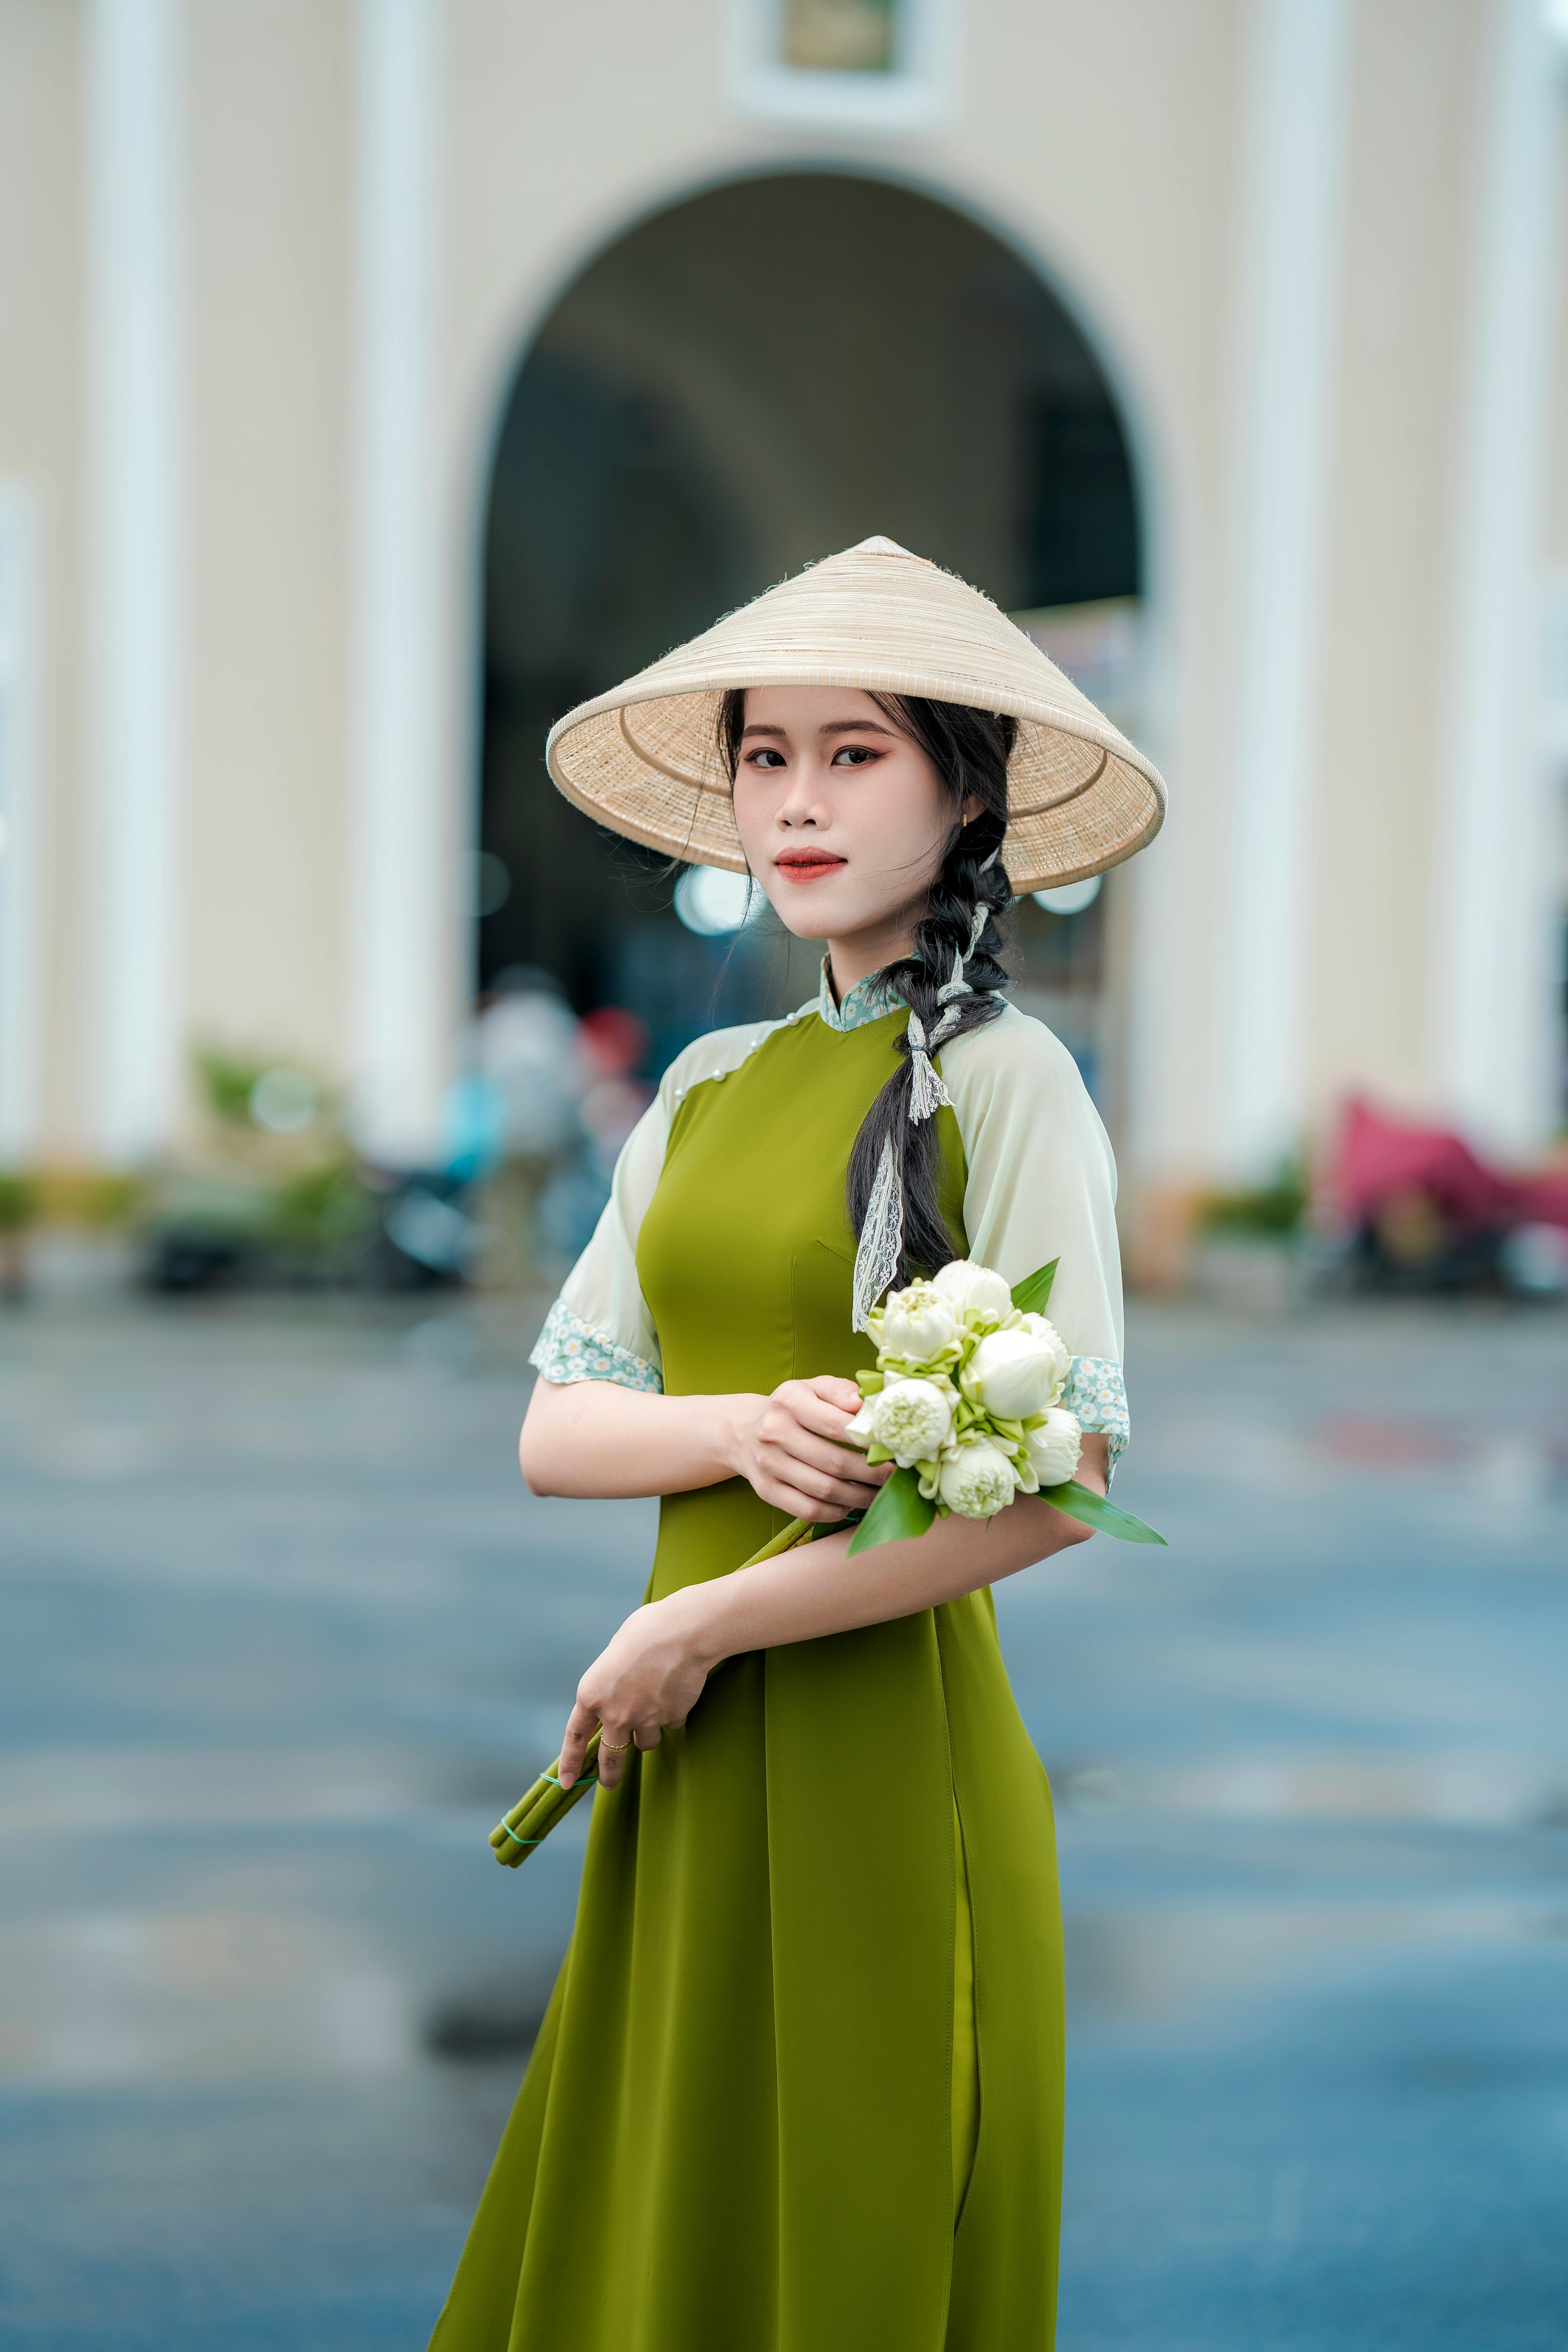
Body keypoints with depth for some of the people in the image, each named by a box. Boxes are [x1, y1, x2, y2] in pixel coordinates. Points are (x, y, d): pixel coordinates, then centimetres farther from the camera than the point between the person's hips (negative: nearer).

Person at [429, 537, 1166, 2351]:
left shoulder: (1000, 1077, -9)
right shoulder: (709, 1085, 9)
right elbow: (554, 1430, 7)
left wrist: (694, 1628, -13)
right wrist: (746, 1432, -14)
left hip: (887, 1742, -6)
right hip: (693, 1755, 6)